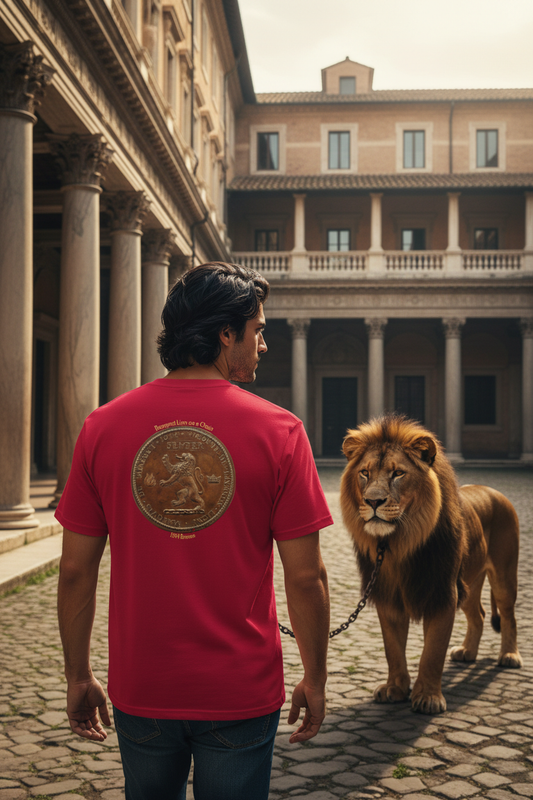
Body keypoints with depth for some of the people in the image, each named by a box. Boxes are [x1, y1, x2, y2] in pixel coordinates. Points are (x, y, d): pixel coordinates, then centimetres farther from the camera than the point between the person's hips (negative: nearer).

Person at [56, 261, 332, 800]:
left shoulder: (104, 427, -5)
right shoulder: (278, 431, -12)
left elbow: (76, 569, -2)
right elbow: (305, 577, -10)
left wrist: (78, 677, 9)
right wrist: (314, 680, 3)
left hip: (140, 692, 3)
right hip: (241, 694, -2)